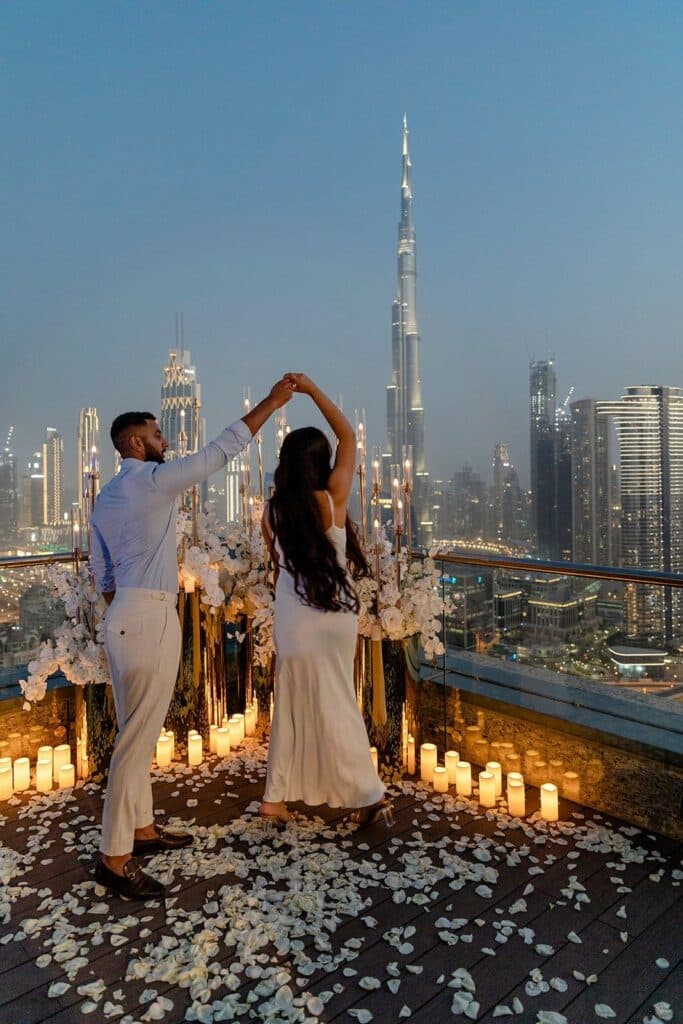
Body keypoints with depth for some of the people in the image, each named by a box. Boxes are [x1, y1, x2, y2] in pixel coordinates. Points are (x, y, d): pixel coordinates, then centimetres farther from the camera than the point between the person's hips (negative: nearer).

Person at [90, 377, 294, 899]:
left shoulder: (106, 499, 15)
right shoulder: (155, 479, -11)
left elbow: (103, 576, 17)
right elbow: (223, 448, -11)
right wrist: (272, 401, -4)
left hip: (127, 615, 10)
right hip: (150, 617, -10)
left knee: (138, 733, 17)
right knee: (138, 738, -4)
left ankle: (142, 829, 30)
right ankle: (115, 858, 5)